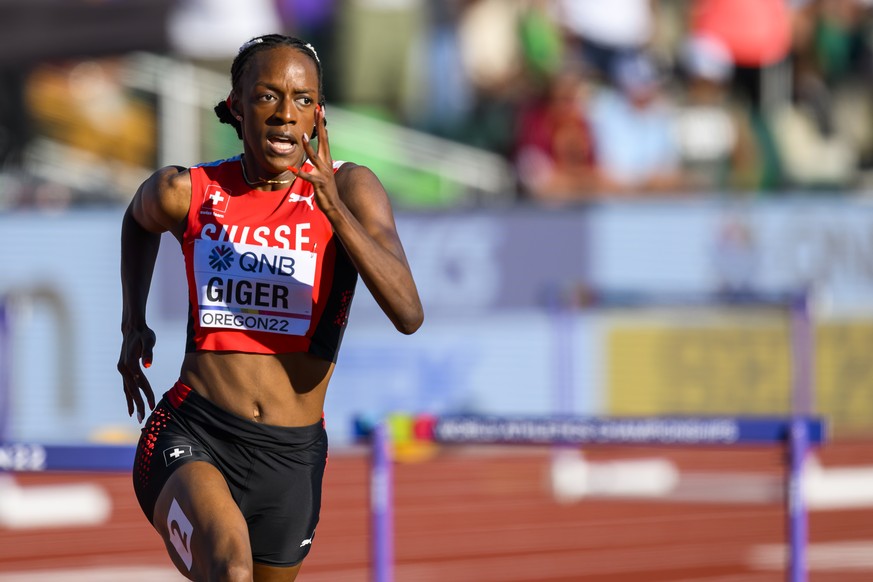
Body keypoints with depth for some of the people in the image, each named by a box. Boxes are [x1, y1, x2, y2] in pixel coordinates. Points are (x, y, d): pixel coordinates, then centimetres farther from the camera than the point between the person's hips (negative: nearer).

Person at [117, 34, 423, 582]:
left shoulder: (350, 189, -3)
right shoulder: (188, 193, 1)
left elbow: (409, 314, -18)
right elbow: (139, 220, 28)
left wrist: (334, 207, -27)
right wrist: (133, 324, 22)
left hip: (292, 456, 2)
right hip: (190, 438, -2)